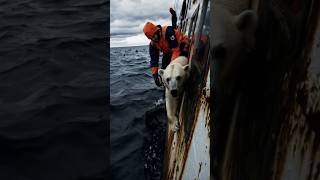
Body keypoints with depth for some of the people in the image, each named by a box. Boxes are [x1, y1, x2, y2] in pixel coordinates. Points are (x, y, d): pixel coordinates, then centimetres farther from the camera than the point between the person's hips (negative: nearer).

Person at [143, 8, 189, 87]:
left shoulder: (168, 31, -32)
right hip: (169, 53, 7)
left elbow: (176, 50, -35)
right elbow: (153, 60, -11)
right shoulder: (152, 44, -10)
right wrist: (155, 75, -21)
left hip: (182, 47, -7)